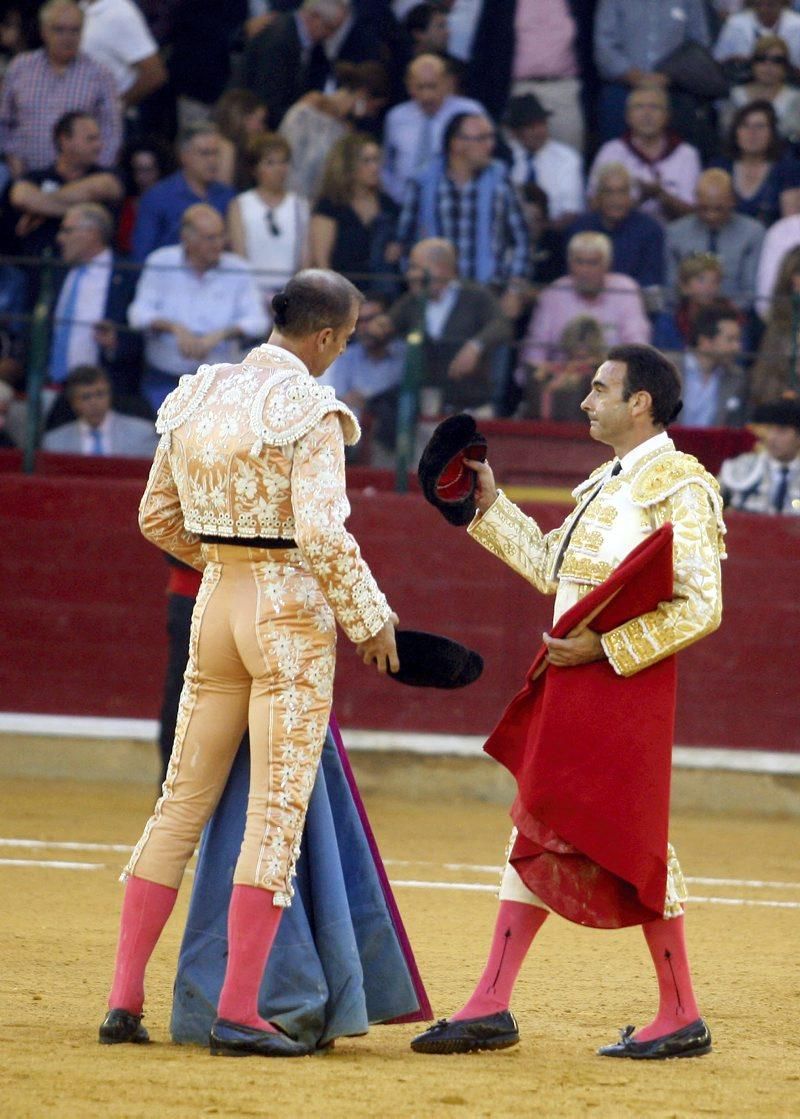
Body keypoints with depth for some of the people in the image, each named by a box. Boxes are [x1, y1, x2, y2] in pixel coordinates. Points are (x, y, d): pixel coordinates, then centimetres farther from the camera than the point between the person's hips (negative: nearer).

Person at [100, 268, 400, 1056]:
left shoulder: (196, 397, 8)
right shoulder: (311, 411, -13)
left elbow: (156, 517, 13)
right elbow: (323, 533, -20)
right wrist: (371, 621, -9)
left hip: (216, 605, 6)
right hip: (292, 608, -6)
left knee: (182, 803, 12)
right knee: (277, 813, -3)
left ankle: (124, 1000, 11)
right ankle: (238, 1013, -7)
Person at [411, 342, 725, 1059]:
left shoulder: (679, 487, -12)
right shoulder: (608, 483, 16)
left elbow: (700, 607, -18)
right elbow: (552, 568, 24)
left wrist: (604, 647, -19)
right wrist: (490, 507, 24)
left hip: (623, 683, -9)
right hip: (567, 684, 9)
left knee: (628, 841, -5)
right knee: (539, 831, 8)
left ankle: (681, 1018, 5)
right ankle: (491, 1008, 10)